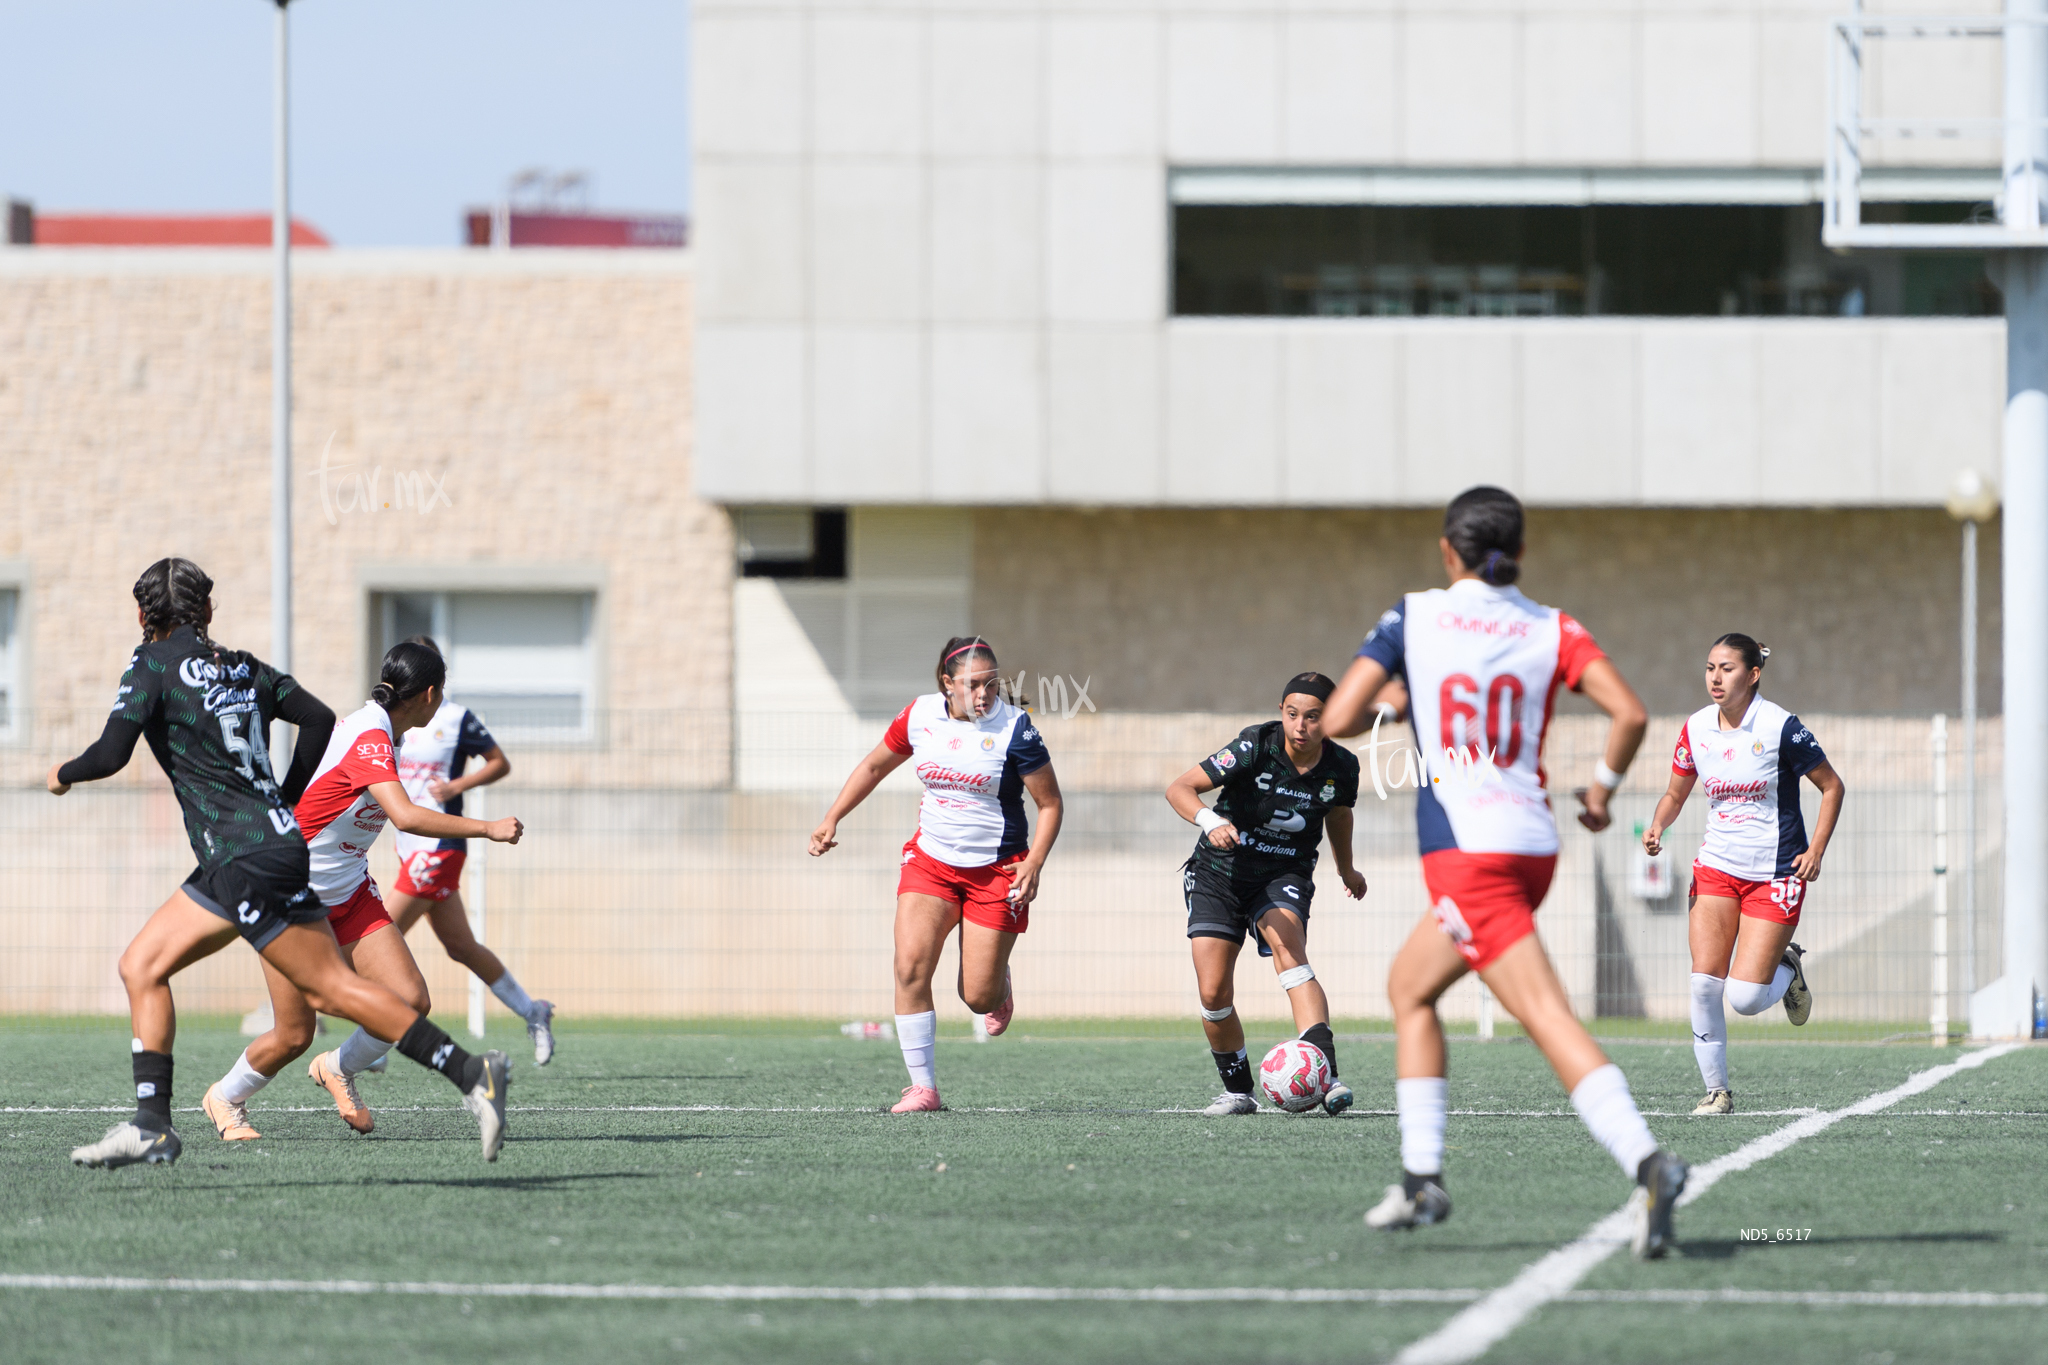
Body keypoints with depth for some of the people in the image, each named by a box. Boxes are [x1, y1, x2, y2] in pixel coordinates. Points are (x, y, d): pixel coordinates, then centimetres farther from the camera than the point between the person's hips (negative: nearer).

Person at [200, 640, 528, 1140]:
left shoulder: (374, 731, 3)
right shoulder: (368, 737, -26)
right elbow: (404, 816, -38)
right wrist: (486, 829, -34)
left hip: (350, 893, 8)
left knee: (411, 1000, -8)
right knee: (293, 1037, -2)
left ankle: (339, 1069, 19)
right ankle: (226, 1098, 27)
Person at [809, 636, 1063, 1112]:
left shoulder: (1014, 729, -14)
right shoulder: (919, 716, -4)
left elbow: (1050, 804, -7)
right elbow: (874, 767, 14)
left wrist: (1033, 865, -19)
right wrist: (832, 819, 9)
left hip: (996, 870, -3)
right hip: (930, 859, 3)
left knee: (979, 998, -2)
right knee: (910, 967, -16)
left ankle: (1001, 983, 37)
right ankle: (922, 1087, -9)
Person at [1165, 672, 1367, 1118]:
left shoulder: (1341, 767, -9)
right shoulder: (1255, 747, -20)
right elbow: (1179, 789, -21)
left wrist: (1346, 869, 32)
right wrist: (1210, 820, -42)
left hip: (1284, 879, 0)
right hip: (1219, 874, 0)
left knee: (1289, 952, -29)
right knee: (1214, 993, -9)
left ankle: (1326, 1076, -41)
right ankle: (1238, 1090, 15)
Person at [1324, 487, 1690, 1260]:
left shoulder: (1413, 619, 1)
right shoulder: (1554, 632, 7)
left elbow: (1335, 719, -3)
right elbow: (1630, 714, -6)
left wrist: (1382, 718, 19)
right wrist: (1603, 789, 11)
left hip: (1465, 852, -5)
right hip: (1533, 842, 5)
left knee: (1549, 1019, -5)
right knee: (1410, 989, 13)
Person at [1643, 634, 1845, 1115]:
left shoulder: (1780, 727, -13)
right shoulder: (1695, 728, 0)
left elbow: (1832, 786, -2)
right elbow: (1675, 792, 14)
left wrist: (1816, 850, -11)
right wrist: (1657, 827, -8)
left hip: (1775, 875, -4)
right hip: (1716, 870, 4)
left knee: (1745, 998, -11)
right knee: (1704, 982, -11)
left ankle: (1787, 969, 24)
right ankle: (1716, 1089, 3)